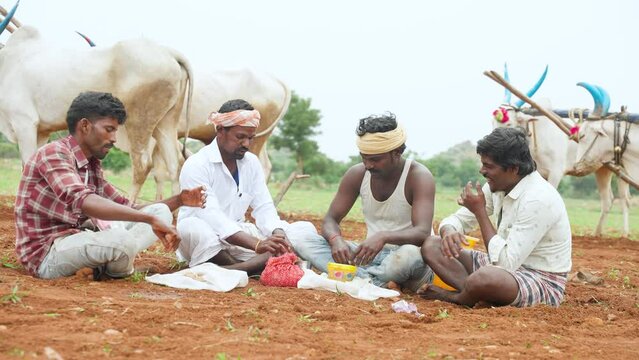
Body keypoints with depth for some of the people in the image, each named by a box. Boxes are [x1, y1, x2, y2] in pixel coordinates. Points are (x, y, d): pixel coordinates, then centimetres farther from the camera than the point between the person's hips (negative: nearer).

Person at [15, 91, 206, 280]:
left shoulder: (92, 165, 14)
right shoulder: (54, 154, -15)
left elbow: (125, 208, 16)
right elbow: (81, 201, -33)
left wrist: (178, 200, 2)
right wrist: (150, 218, -38)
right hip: (47, 253, -9)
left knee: (161, 211, 4)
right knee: (121, 240, -35)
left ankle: (110, 263, -13)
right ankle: (115, 270, -2)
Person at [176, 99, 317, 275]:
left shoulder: (252, 162, 7)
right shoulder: (196, 166, -15)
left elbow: (264, 208, 2)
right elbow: (210, 216, -27)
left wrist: (278, 234, -23)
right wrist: (256, 244, -39)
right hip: (205, 246, -7)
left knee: (306, 230, -9)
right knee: (192, 227, -41)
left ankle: (236, 269, -30)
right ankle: (254, 268, -21)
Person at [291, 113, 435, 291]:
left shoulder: (419, 176, -15)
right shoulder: (357, 174, 0)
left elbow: (422, 233, -28)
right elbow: (330, 219, 1)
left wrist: (384, 237, -48)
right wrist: (336, 240, -25)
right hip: (370, 255, 5)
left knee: (410, 255, -43)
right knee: (304, 243, -16)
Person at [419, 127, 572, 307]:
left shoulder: (538, 199, -25)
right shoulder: (498, 185, 1)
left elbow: (505, 262, -28)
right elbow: (458, 219, 8)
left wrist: (480, 211, -22)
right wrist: (449, 231, -18)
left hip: (542, 282, -9)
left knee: (484, 277, -41)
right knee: (431, 245, 0)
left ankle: (453, 297, -8)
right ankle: (472, 293, -21)